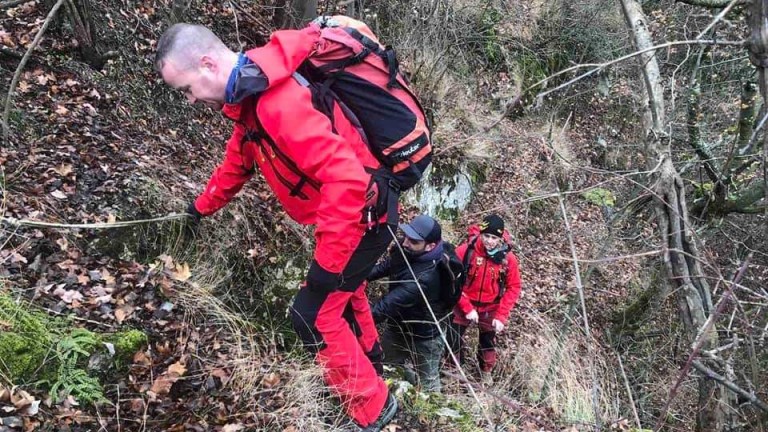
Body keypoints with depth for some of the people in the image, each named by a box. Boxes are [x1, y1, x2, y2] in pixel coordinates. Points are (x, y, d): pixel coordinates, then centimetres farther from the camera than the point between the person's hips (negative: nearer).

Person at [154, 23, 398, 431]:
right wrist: (201, 207, 36)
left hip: (363, 214, -10)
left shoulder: (279, 100, -31)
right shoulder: (248, 97, 3)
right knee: (343, 292, 28)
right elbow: (236, 163, 20)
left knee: (312, 314, -5)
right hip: (347, 211, 10)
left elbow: (346, 177, -37)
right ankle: (369, 364, 54)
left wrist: (326, 262, -31)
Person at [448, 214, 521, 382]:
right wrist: (467, 308, -20)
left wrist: (501, 316, -15)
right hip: (464, 305, -1)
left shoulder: (508, 258, -17)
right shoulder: (465, 250, -23)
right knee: (454, 339, 9)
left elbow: (513, 288, -8)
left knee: (488, 342, 19)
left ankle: (486, 372, 48)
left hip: (490, 308, 1)